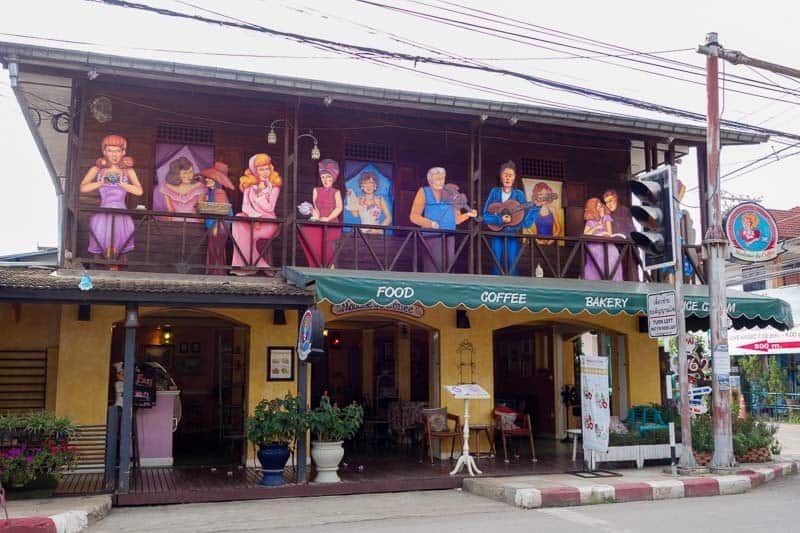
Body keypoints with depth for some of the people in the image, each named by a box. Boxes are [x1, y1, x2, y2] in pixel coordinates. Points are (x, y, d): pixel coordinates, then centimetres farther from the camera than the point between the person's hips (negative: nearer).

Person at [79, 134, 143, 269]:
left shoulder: (128, 171, 12)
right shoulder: (97, 169, 12)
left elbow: (139, 191, -1)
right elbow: (82, 188, 1)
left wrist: (121, 183, -6)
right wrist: (102, 182, -6)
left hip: (121, 215, 0)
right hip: (103, 215, 0)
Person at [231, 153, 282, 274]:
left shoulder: (274, 186, 2)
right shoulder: (249, 185, 8)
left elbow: (269, 208, -7)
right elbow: (245, 206, -2)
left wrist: (260, 192, -14)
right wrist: (255, 217, -20)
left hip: (268, 220, -3)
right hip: (251, 218, 3)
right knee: (239, 218, -28)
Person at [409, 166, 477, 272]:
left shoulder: (450, 194, 17)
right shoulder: (424, 192, 5)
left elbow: (455, 219, 19)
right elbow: (414, 216, -4)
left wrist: (467, 214, 1)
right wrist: (430, 223, -19)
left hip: (449, 238, 4)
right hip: (431, 237, -4)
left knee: (447, 270, 1)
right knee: (432, 271, -10)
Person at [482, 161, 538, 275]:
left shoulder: (518, 194, 4)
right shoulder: (495, 192, 5)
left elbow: (524, 217, -2)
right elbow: (486, 215, 0)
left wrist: (536, 206, -15)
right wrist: (500, 220, -16)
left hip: (513, 234, 0)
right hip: (497, 233, 0)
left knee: (512, 264, -6)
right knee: (497, 263, -2)